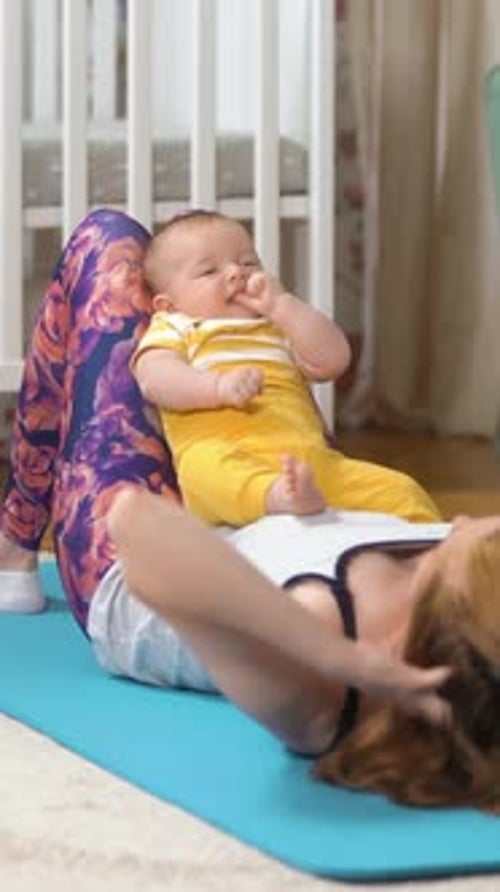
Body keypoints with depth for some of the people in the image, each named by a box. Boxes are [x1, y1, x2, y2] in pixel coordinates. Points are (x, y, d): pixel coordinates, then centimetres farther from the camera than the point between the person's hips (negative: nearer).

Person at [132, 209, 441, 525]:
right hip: (225, 452, -5)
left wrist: (282, 305, 10)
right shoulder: (174, 330, 22)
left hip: (311, 461, 5)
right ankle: (277, 496, -68)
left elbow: (332, 362, 16)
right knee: (207, 465, -42)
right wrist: (218, 386, -19)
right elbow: (154, 380, -1)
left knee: (399, 491, -14)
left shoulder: (281, 328, 34)